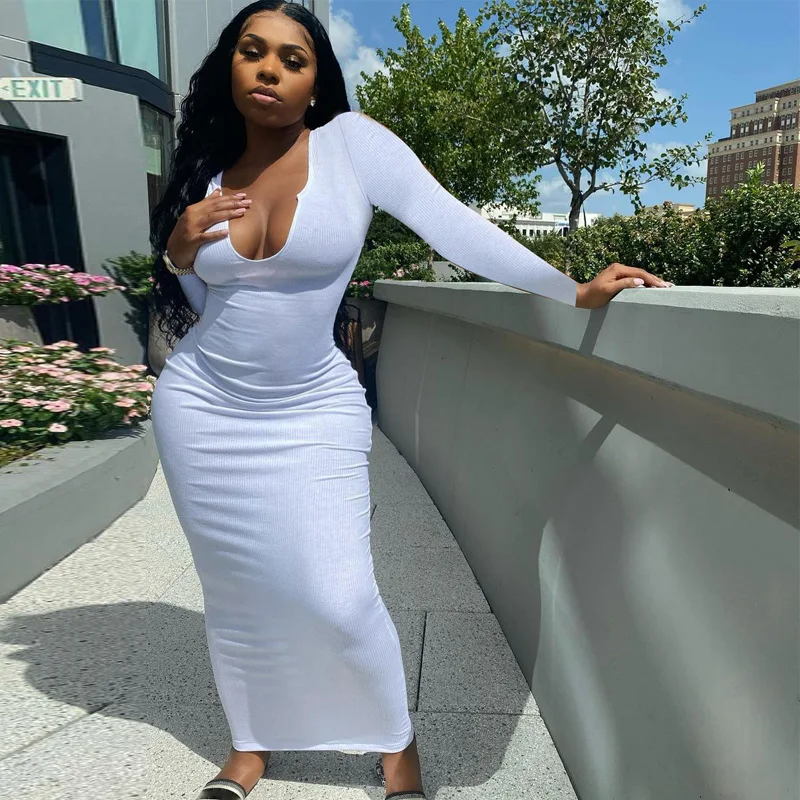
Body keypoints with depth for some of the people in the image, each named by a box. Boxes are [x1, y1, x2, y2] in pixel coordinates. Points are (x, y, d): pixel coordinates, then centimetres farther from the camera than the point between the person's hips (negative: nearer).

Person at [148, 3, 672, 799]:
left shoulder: (352, 142, -8)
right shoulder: (204, 168, 5)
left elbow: (457, 229, -14)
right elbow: (188, 310, 13)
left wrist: (573, 290, -17)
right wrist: (178, 256, -8)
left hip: (313, 414, -4)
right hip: (199, 409, 5)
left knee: (339, 599, -6)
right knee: (234, 593, 13)